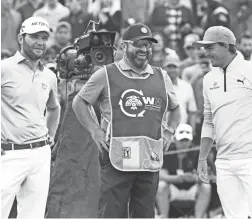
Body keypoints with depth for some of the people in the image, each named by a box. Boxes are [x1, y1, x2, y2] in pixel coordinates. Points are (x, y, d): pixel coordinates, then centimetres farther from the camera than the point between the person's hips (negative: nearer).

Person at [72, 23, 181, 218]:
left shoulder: (161, 78, 15)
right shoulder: (106, 75, 4)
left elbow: (175, 109, 29)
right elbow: (79, 102, 11)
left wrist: (169, 133, 12)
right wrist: (94, 130, -1)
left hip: (150, 159, 4)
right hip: (116, 157, -4)